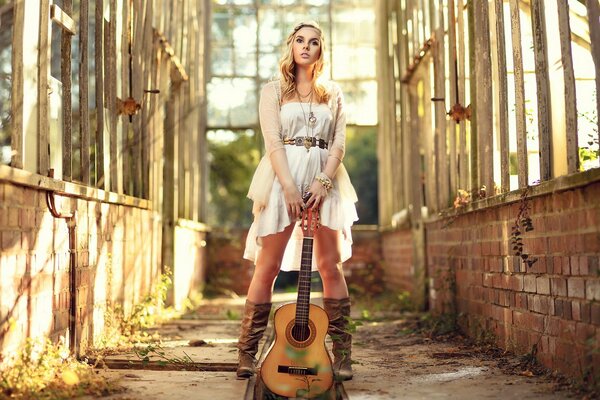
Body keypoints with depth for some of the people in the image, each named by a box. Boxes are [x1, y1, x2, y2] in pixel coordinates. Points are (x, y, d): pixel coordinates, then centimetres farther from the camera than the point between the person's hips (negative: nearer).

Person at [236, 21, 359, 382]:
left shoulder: (333, 94, 16)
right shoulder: (274, 91, 9)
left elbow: (339, 143, 7)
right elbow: (273, 141, -3)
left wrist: (323, 181, -10)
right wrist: (289, 187, -15)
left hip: (325, 180, 2)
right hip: (283, 178, -2)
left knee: (331, 265, -2)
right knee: (268, 266, -3)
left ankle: (343, 354, 3)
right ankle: (247, 353, 3)